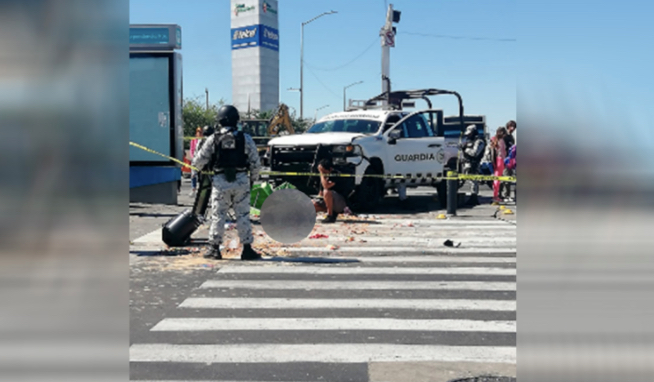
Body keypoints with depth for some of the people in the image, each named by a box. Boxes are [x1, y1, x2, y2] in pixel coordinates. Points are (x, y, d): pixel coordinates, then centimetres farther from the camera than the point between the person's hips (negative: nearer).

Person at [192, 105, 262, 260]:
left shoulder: (213, 139, -2)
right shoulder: (245, 138, -1)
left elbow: (198, 162, 4)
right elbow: (256, 162, 2)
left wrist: (197, 166, 27)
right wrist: (253, 179, 17)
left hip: (220, 181, 0)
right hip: (241, 181, 0)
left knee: (218, 215, 8)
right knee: (243, 215, 6)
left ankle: (214, 248, 11)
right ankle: (247, 249, 8)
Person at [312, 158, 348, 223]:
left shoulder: (335, 175, -16)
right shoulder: (325, 177, 8)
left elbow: (326, 186, -32)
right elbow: (321, 193, 16)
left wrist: (322, 173, -22)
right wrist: (316, 198, -2)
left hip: (341, 203, -9)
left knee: (327, 192, -34)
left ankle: (330, 216, -24)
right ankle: (334, 213, 8)